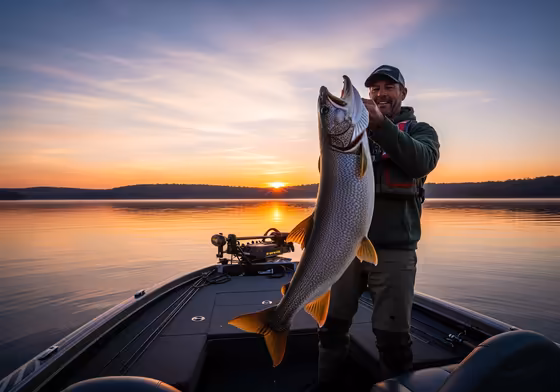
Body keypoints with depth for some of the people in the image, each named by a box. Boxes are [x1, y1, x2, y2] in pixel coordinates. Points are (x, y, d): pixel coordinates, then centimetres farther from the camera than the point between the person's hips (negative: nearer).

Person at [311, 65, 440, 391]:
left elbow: (421, 163, -14)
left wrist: (381, 125, -24)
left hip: (394, 249, -2)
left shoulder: (420, 131, 8)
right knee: (333, 324, 11)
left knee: (393, 335, 2)